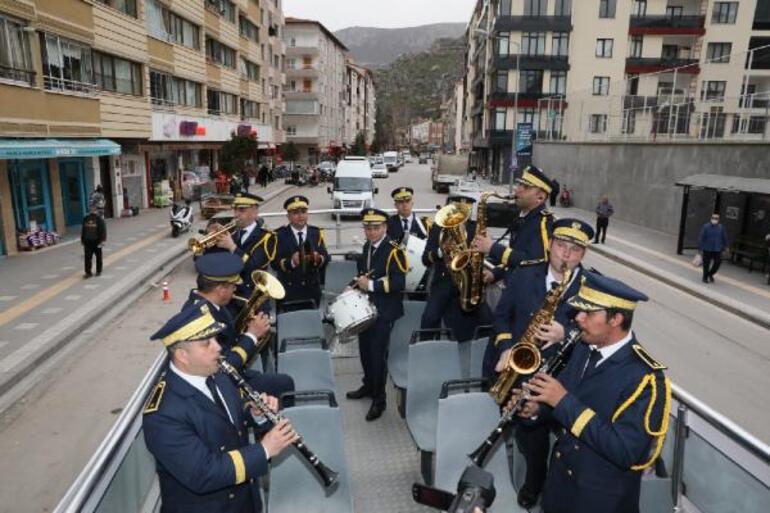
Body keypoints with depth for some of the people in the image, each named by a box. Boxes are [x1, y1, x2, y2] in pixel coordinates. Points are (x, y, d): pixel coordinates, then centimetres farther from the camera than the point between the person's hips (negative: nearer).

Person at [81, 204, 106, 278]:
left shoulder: (99, 219, -6)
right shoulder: (86, 219, 7)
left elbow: (103, 230, -10)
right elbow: (83, 230, 14)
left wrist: (102, 240, -18)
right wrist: (82, 240, 13)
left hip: (97, 241, -3)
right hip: (88, 242, 3)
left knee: (98, 257, 9)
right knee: (87, 257, -2)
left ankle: (99, 271, 21)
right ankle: (88, 272, 1)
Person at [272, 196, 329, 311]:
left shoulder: (317, 233, 9)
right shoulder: (279, 235, 0)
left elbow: (326, 258, 0)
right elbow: (275, 263, -9)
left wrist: (318, 259, -22)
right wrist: (291, 262, -28)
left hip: (312, 291, 3)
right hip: (288, 292, -2)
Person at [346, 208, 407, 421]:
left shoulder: (394, 250, -17)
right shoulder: (367, 246, 8)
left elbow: (399, 282, -24)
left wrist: (372, 285, -26)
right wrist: (360, 282, 6)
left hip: (384, 310, -8)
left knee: (377, 353, -1)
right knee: (365, 349, 19)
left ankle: (379, 399, 14)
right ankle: (369, 385, 40)